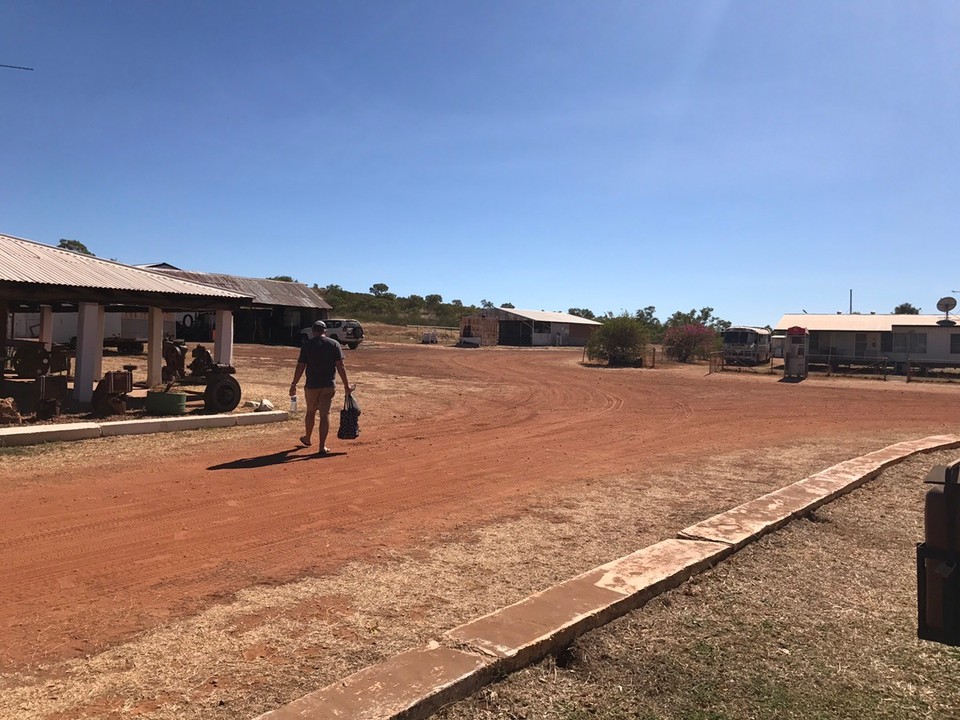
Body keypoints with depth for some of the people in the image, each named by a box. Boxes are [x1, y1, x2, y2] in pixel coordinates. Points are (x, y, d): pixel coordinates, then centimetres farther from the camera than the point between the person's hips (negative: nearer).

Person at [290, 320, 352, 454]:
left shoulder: (307, 345, -1)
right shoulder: (334, 344, -1)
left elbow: (300, 366, -2)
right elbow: (340, 366, -6)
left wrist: (294, 384, 6)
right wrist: (346, 385, -2)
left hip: (312, 385, 0)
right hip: (328, 386, 0)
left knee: (310, 412, 20)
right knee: (325, 414, 2)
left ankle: (307, 439, 38)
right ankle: (322, 446, -1)